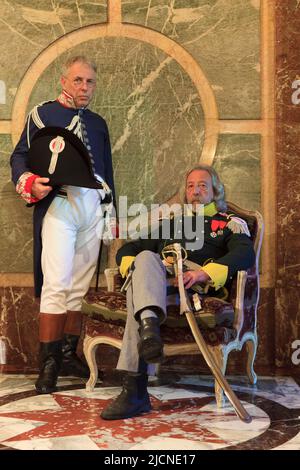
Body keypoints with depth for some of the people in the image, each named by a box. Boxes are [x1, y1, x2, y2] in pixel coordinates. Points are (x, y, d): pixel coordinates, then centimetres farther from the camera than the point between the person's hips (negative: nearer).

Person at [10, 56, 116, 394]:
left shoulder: (98, 123, 22)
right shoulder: (41, 114, 8)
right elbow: (20, 156, 4)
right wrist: (28, 183, -16)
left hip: (94, 207, 5)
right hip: (58, 204, -5)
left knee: (81, 286, 5)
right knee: (57, 285, -12)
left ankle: (68, 356, 15)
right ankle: (47, 366, -6)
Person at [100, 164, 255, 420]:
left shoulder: (231, 223, 25)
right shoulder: (170, 223, 39)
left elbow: (246, 254, 0)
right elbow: (127, 250, 32)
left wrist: (205, 273, -19)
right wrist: (134, 268, 4)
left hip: (195, 287, -3)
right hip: (156, 283, 3)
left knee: (138, 293, -36)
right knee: (146, 257, -34)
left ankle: (135, 391, -47)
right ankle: (150, 327, -60)